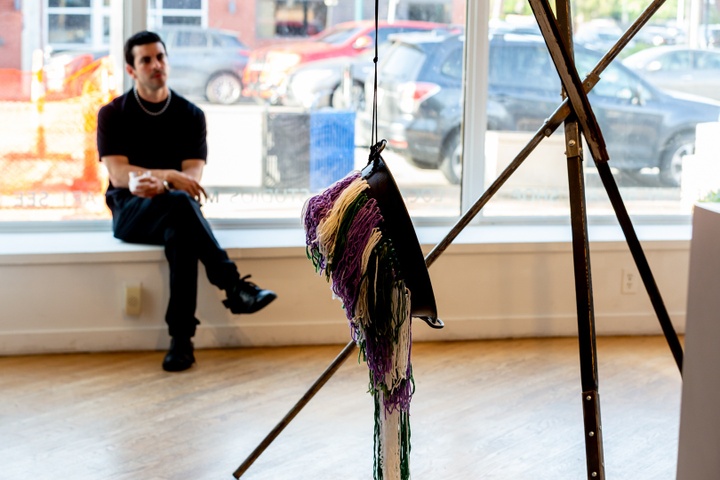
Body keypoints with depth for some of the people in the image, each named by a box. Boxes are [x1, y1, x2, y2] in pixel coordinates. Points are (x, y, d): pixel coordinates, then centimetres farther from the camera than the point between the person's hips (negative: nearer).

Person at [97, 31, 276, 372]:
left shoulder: (191, 115, 8)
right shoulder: (112, 114, 4)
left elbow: (193, 175, -4)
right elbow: (118, 175, -10)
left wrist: (158, 182, -27)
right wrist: (169, 176, -26)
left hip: (173, 214, 2)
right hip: (130, 213, -1)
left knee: (181, 233, -40)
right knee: (179, 202, -38)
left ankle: (181, 338, -46)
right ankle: (233, 286, -43)